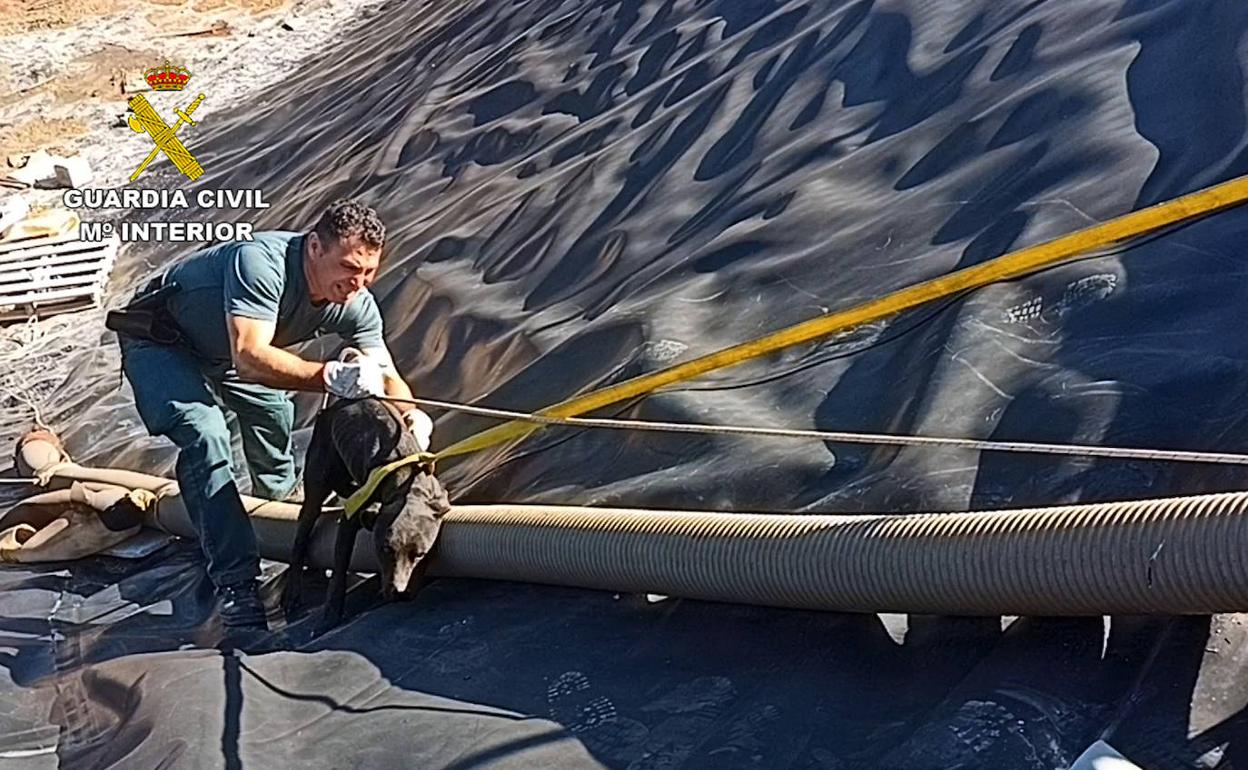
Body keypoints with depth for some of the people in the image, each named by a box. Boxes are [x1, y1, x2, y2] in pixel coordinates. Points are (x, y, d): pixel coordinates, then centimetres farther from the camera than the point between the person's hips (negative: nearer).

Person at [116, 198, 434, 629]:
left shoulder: (355, 305, -19)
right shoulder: (262, 262, -39)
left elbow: (387, 376, -14)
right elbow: (250, 359, -48)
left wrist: (411, 416, -36)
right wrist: (330, 376, -60)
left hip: (225, 354, 8)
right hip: (160, 342, -7)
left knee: (276, 413, 24)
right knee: (206, 437, -28)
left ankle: (281, 505, 57)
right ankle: (236, 586, -23)